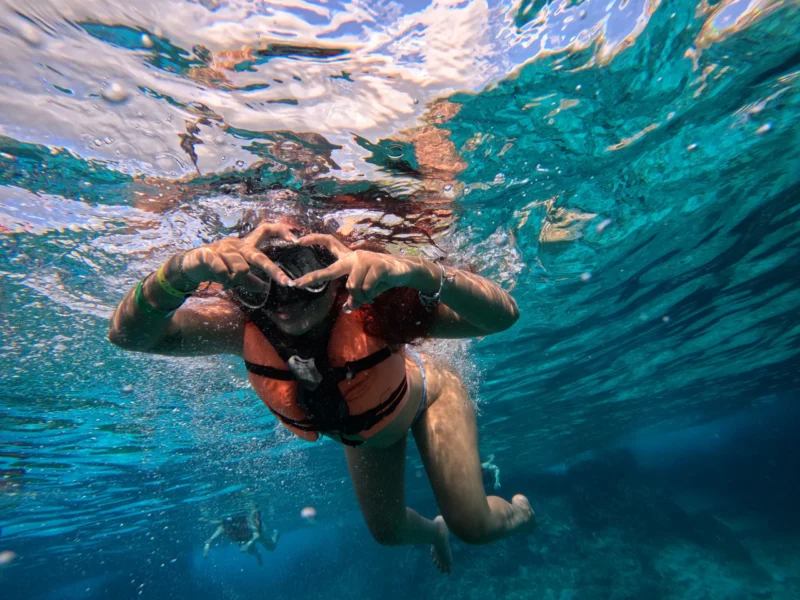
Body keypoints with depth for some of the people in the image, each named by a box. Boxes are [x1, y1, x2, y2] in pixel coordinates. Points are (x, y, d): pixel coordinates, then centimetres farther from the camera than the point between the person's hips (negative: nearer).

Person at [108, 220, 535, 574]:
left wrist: (415, 270, -69)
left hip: (423, 395, -3)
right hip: (361, 430, 4)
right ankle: (433, 531, 63)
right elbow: (128, 335, -39)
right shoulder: (243, 323, -33)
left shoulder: (370, 305, -45)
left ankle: (516, 512, 44)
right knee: (386, 531, 22)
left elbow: (503, 314, -51)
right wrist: (181, 270, -59)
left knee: (473, 525, 1)